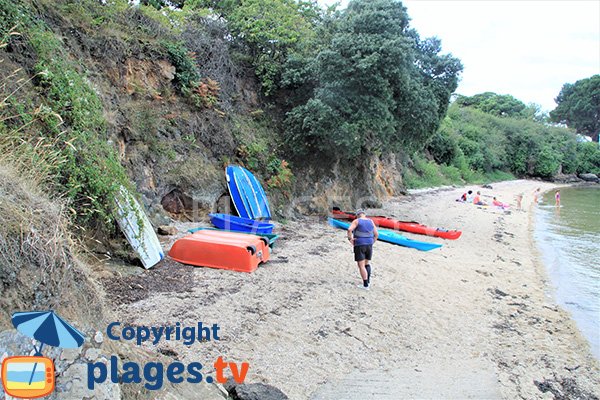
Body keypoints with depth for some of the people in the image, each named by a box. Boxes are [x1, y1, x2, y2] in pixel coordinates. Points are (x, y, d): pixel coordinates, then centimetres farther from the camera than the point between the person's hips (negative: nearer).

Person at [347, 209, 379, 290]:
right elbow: (376, 234, 8)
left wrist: (350, 239, -10)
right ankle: (368, 281, 16)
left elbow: (349, 229, -22)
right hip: (369, 245, 5)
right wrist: (372, 243, 16)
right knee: (367, 263, 22)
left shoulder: (356, 221, -5)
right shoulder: (371, 221, 7)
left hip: (359, 245, -5)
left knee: (361, 266, 0)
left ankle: (365, 285, -1)